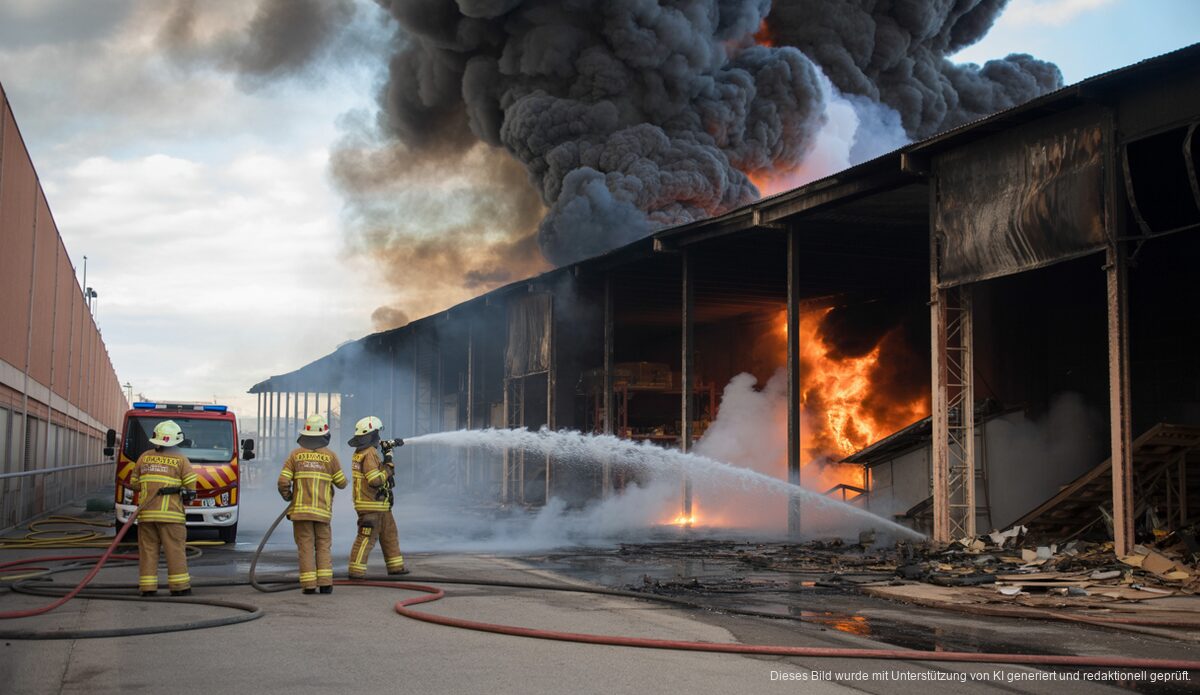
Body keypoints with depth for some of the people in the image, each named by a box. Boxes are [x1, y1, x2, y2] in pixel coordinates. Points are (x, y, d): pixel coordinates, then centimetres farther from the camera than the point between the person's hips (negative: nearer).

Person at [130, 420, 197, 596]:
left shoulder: (144, 457, 9)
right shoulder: (180, 459, -1)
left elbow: (134, 482, 13)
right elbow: (190, 483, -4)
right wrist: (188, 495, 16)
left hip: (146, 512, 3)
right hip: (170, 512, -3)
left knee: (148, 550, 7)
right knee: (175, 550, 0)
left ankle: (148, 588, 6)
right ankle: (180, 587, -1)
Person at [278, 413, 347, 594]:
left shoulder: (296, 454, 0)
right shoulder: (330, 456, 0)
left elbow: (283, 482, -6)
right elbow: (342, 484, 5)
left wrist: (288, 497, 13)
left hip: (300, 509, 0)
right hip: (323, 510, 0)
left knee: (305, 546, 2)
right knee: (323, 546, 8)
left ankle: (309, 584, -3)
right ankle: (325, 583, -1)